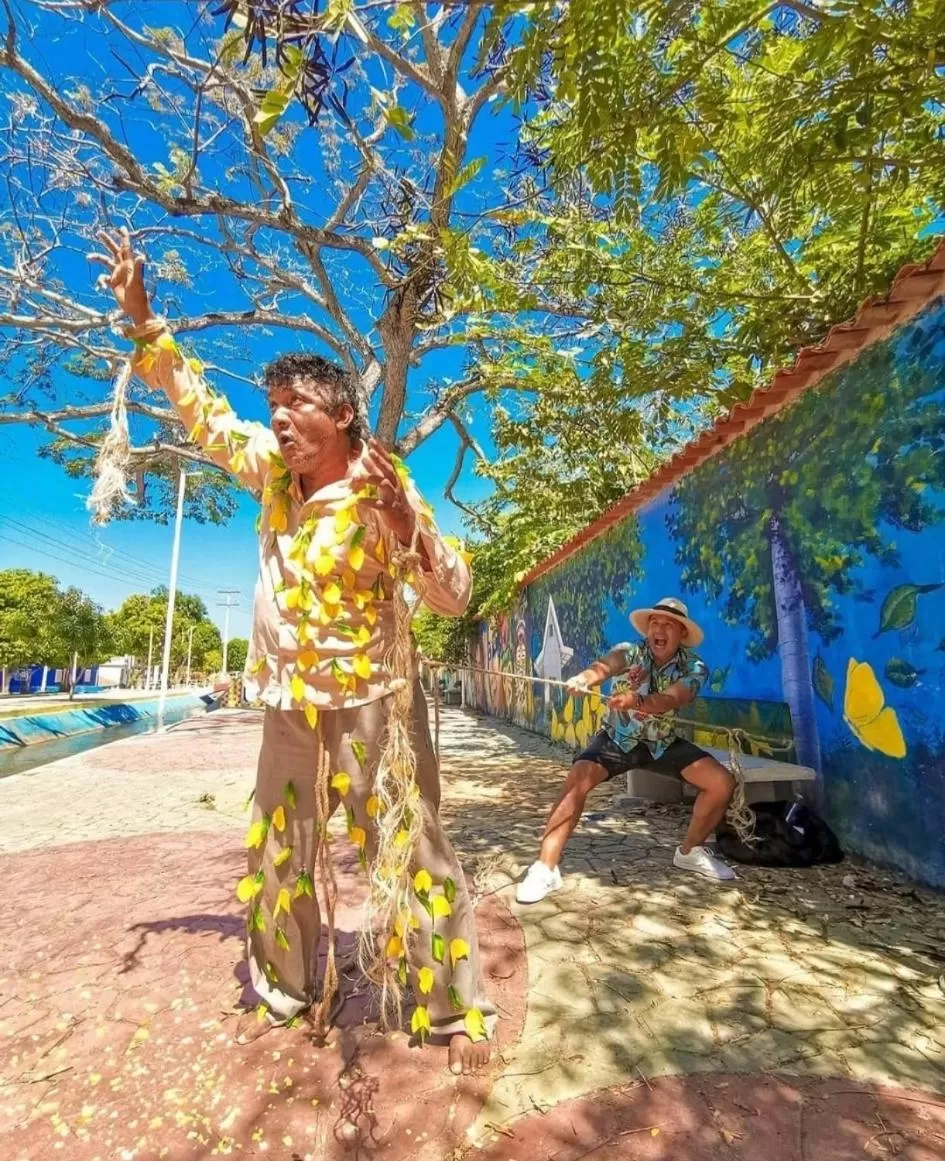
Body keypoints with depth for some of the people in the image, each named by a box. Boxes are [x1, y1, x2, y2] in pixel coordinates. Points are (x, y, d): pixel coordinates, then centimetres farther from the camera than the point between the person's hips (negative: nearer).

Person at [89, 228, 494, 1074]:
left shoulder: (383, 493, -16)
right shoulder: (271, 463, 1)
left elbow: (456, 598, -19)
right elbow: (203, 409, 16)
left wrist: (408, 526, -35)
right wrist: (142, 319, 11)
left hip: (369, 703, -6)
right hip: (290, 704, 6)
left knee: (413, 853, 3)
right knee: (277, 855, 19)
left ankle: (459, 1010, 22)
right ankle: (285, 989, 42)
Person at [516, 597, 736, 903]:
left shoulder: (694, 667, -13)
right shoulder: (630, 651, -17)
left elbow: (669, 700, -34)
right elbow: (606, 665, -41)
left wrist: (637, 700, -57)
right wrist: (585, 677, -66)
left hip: (663, 742, 3)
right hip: (618, 738, -2)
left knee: (722, 783, -11)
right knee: (577, 781, -28)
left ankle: (690, 852, 14)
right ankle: (545, 868, -20)